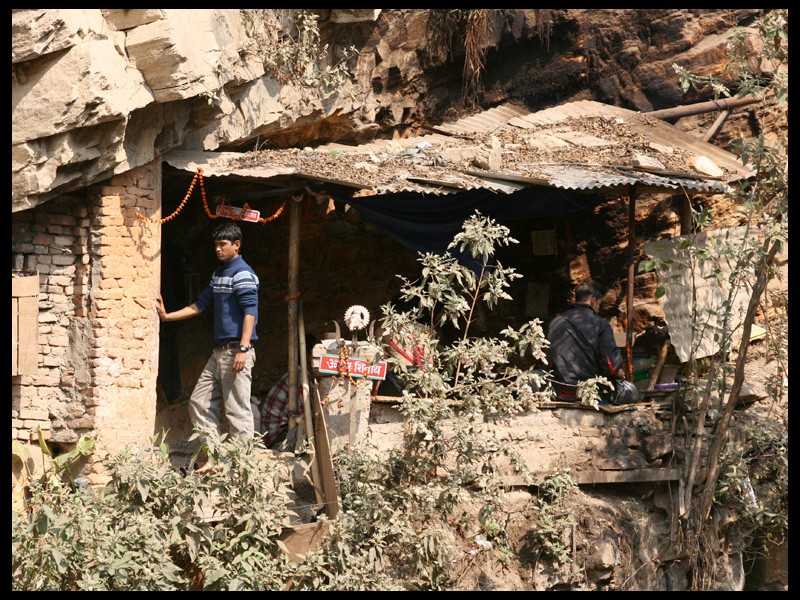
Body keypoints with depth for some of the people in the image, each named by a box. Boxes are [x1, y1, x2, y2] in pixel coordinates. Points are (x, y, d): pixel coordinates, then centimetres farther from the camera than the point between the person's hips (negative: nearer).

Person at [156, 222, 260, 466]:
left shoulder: (243, 274, -10)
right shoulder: (218, 274, 18)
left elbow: (250, 312, -17)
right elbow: (200, 305, 23)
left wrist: (243, 349, -24)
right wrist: (167, 316, 15)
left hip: (236, 350, -10)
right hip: (219, 352, 10)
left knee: (237, 408, -9)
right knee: (200, 402, 9)